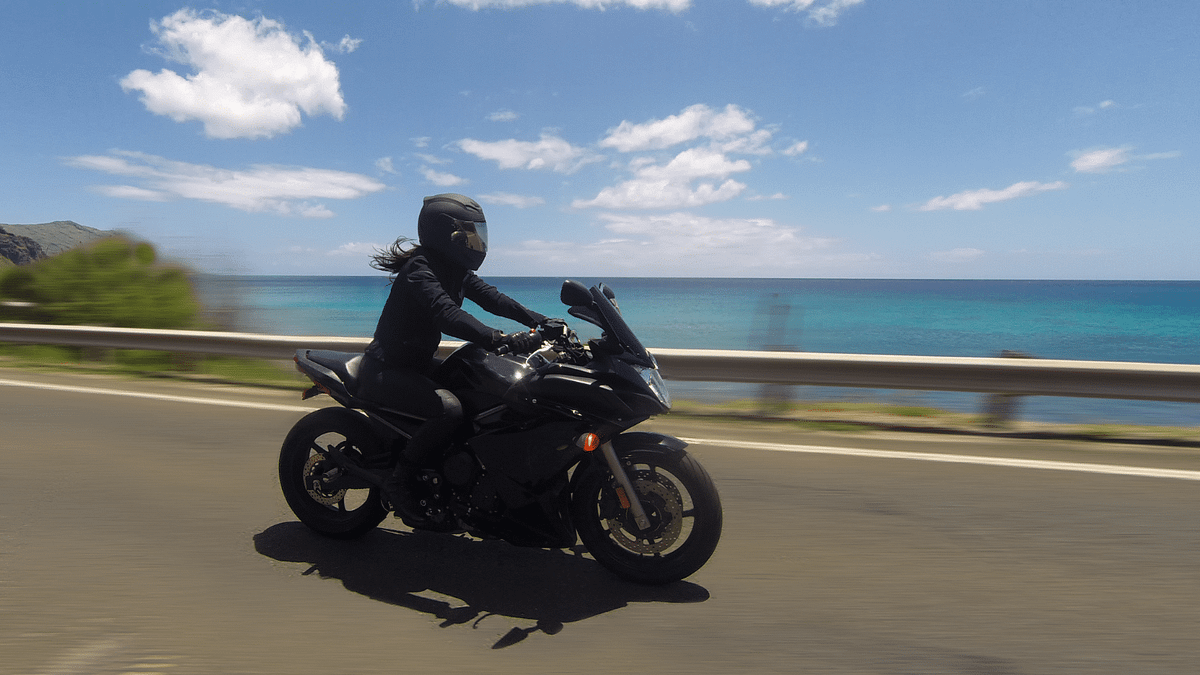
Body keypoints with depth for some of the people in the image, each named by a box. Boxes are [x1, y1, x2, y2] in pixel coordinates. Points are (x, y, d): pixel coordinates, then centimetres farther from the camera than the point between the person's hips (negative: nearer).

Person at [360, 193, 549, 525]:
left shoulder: (455, 271, 7)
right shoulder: (419, 270, -22)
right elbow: (446, 315, -39)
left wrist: (543, 322, -13)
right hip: (386, 370, -9)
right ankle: (397, 482, -11)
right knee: (449, 409, -30)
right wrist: (501, 340, -51)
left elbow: (491, 297, 0)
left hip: (418, 363, 10)